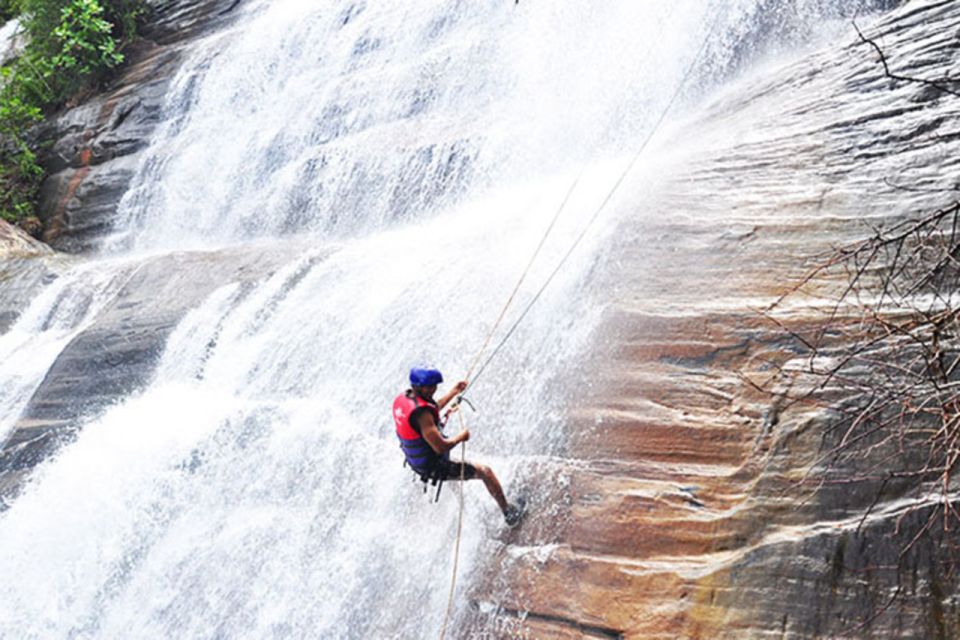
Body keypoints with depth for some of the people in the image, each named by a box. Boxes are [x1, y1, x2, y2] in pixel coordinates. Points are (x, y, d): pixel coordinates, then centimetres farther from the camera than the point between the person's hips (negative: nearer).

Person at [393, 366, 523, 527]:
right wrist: (461, 436, -15)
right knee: (485, 472, 2)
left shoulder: (402, 399, -8)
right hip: (435, 468, -9)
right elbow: (440, 447, -33)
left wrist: (453, 392, 17)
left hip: (415, 462, 9)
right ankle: (508, 512, 18)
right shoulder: (421, 413, -36)